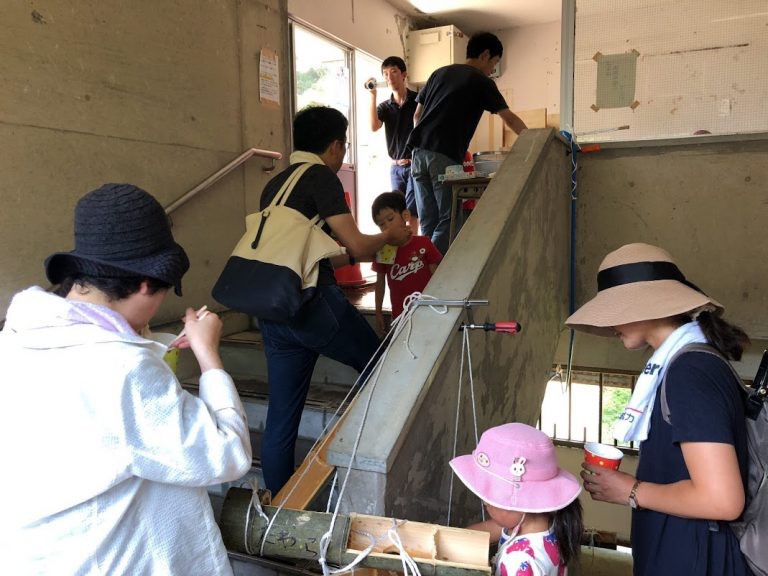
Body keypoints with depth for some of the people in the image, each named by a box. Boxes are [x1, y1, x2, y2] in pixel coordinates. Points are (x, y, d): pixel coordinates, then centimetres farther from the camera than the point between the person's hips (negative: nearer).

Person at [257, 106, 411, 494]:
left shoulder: (274, 185, 21)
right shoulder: (320, 176, -2)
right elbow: (356, 244, -7)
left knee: (280, 419, 11)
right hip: (314, 302, -7)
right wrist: (389, 236, 14)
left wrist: (355, 255, 32)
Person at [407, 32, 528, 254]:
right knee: (447, 220, -1)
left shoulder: (439, 73, 23)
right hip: (446, 157, -6)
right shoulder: (482, 82, 6)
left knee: (428, 222, 8)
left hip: (418, 152, 6)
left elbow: (417, 116, 22)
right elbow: (510, 119, 5)